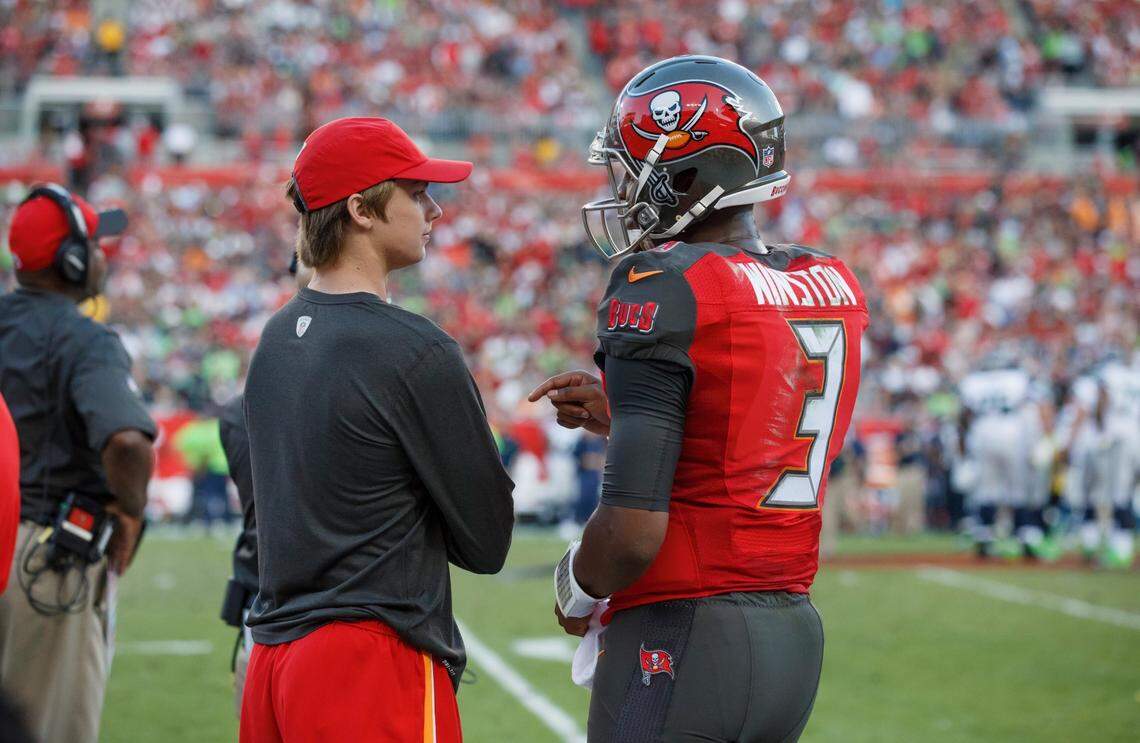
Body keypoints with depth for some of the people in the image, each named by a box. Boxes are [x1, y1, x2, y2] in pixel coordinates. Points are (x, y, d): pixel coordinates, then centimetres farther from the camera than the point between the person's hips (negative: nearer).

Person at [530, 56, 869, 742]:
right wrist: (619, 413, 19)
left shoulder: (664, 290, -15)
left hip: (684, 642, -8)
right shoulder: (832, 285, 8)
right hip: (796, 637, 8)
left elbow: (634, 531, -20)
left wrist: (576, 589, -1)